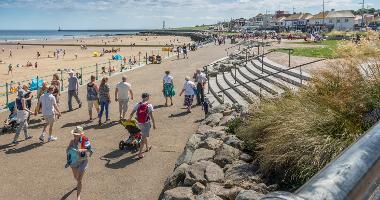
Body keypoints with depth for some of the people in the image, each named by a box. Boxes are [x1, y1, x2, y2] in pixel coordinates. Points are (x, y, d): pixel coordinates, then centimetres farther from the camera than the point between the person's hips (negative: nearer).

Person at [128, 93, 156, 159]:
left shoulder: (137, 105, -2)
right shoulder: (149, 106, -13)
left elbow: (132, 113, 1)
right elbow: (151, 116, -12)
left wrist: (129, 119, 18)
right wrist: (154, 124, -3)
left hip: (140, 123, 5)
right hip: (146, 123, -5)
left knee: (144, 135, 27)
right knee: (144, 138, 0)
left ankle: (147, 147, 47)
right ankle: (140, 153, -3)